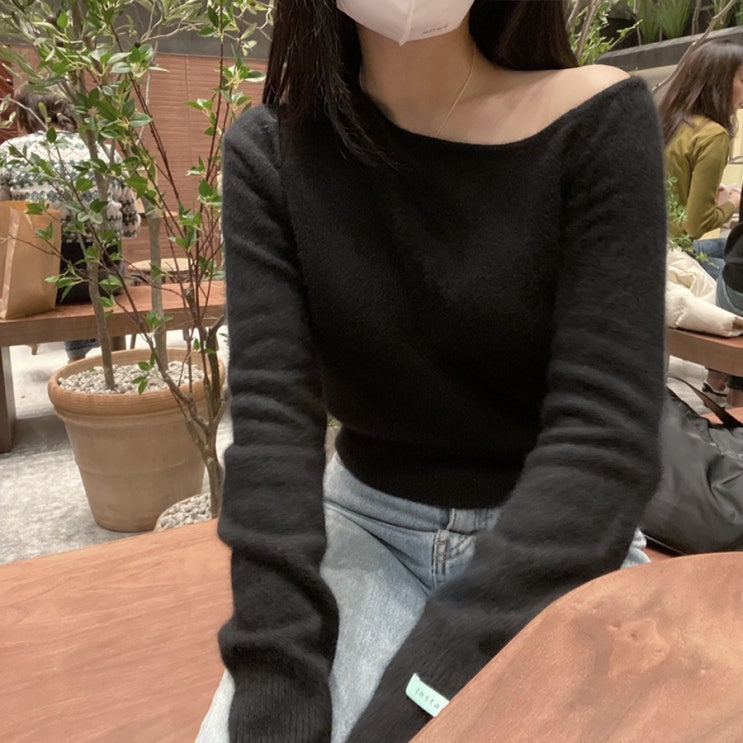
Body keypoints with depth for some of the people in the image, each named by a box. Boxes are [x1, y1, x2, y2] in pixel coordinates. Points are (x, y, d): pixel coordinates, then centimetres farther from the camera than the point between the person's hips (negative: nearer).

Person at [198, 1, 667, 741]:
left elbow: (606, 431, -21)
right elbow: (271, 416, -15)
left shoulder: (597, 122, -13)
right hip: (366, 523, 1)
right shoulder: (271, 150, -7)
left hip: (562, 543, 0)